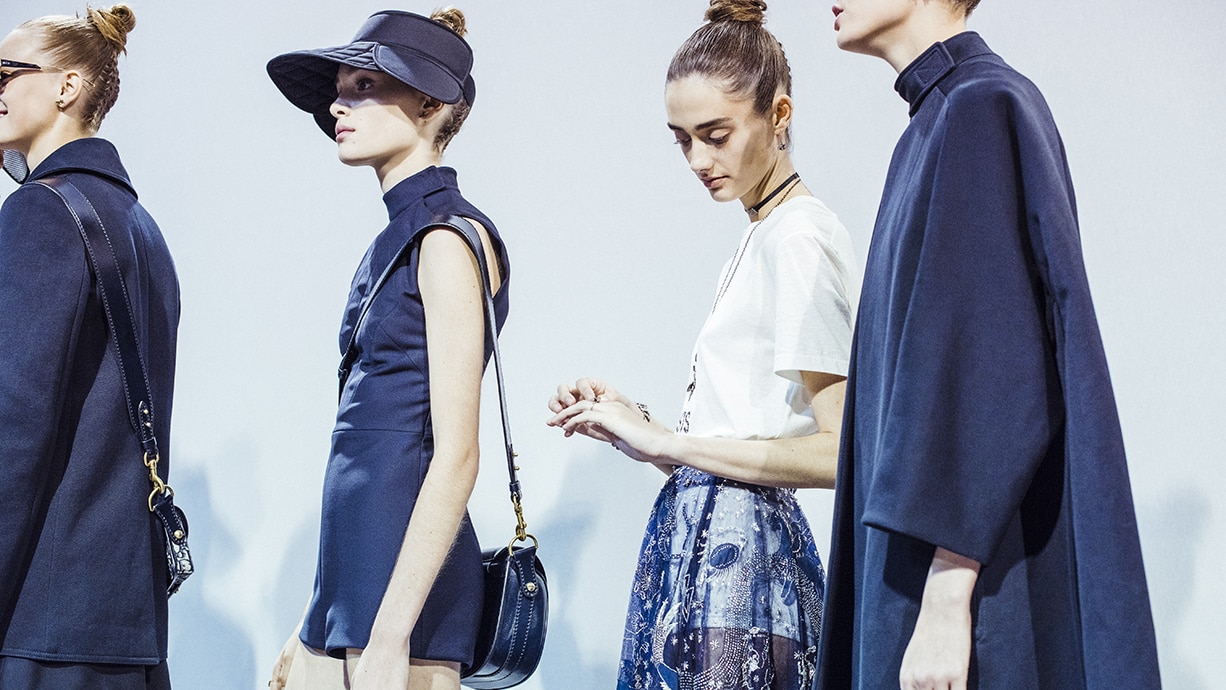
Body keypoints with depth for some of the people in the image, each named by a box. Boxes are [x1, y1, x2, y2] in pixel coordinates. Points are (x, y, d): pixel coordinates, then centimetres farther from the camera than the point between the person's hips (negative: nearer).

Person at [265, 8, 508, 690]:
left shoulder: (449, 237, -9)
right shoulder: (396, 239, 16)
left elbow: (455, 454, -16)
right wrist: (317, 627, 18)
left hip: (404, 579, -8)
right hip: (352, 574, 8)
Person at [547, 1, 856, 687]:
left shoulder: (800, 238, -10)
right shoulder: (759, 242, 18)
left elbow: (837, 452, -18)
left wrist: (666, 442, -15)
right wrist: (632, 425, 7)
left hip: (736, 555, -8)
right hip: (707, 550, 9)